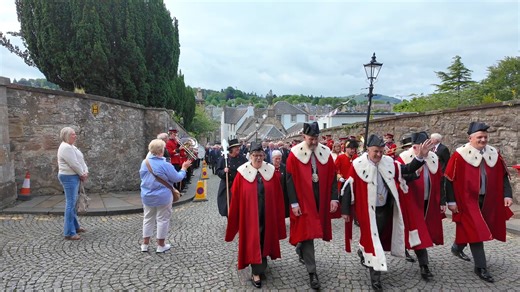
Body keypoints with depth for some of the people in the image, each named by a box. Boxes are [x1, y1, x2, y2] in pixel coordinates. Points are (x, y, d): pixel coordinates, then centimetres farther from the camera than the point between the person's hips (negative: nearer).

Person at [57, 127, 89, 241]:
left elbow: (81, 160, 14)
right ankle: (69, 233, -4)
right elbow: (74, 164, -20)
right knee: (70, 204, -9)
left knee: (73, 203, 17)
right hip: (69, 177, -11)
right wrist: (82, 175, -7)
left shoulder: (71, 147, 16)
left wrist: (85, 172, 0)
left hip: (74, 177, 11)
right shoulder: (66, 147, -17)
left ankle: (75, 226, 28)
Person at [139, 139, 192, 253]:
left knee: (148, 218, 18)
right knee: (162, 220, 8)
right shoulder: (165, 165, -21)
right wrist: (184, 168, 1)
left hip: (147, 196, 6)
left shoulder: (144, 162, -3)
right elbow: (177, 178, -14)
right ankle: (161, 245, 17)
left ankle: (145, 244, 25)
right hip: (162, 197, -5)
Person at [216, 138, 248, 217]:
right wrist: (224, 171, -20)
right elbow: (218, 171, -1)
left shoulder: (242, 158, -1)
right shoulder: (223, 158, -4)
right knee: (229, 207, 5)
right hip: (227, 187, -1)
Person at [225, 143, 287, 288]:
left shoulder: (270, 171, -2)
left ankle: (262, 263, 40)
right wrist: (235, 216, -4)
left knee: (264, 238, 17)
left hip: (267, 213, 3)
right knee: (253, 241, 2)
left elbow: (277, 195, 2)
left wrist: (278, 214, 2)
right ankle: (256, 272, 11)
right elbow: (236, 196, -5)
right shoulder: (243, 172, -8)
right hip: (250, 213, -3)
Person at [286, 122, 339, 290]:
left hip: (321, 199, 4)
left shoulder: (325, 153, 2)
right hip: (303, 200, -4)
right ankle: (312, 272, 8)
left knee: (312, 231, 16)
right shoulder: (295, 154, -8)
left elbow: (332, 177, 4)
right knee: (307, 232, -1)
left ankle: (300, 249, 46)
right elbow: (290, 180, -9)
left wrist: (334, 198, -4)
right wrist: (294, 203, -13)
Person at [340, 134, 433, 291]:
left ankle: (364, 253, 49)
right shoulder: (358, 165, -16)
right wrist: (345, 210, -9)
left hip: (385, 209, 5)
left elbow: (407, 169, 7)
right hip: (367, 211, -5)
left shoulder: (388, 162, -2)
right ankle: (375, 277, 15)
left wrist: (420, 156, -10)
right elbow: (348, 188, -12)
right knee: (371, 241, 2)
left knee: (379, 239, 20)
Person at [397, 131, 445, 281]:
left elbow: (439, 181, 7)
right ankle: (424, 266, 7)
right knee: (418, 233, -2)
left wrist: (442, 201, 8)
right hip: (412, 203, -6)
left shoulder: (433, 159, 1)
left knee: (427, 231, 18)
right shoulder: (404, 160, -16)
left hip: (429, 202, 6)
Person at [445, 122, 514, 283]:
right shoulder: (460, 155, -13)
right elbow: (450, 180, -11)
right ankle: (481, 267, 6)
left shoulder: (493, 154, 3)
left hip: (486, 200, 6)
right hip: (467, 200, -6)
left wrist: (507, 195, 0)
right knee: (475, 230, -4)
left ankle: (457, 248, 43)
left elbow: (503, 176, 10)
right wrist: (451, 201, -12)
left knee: (470, 228, 18)